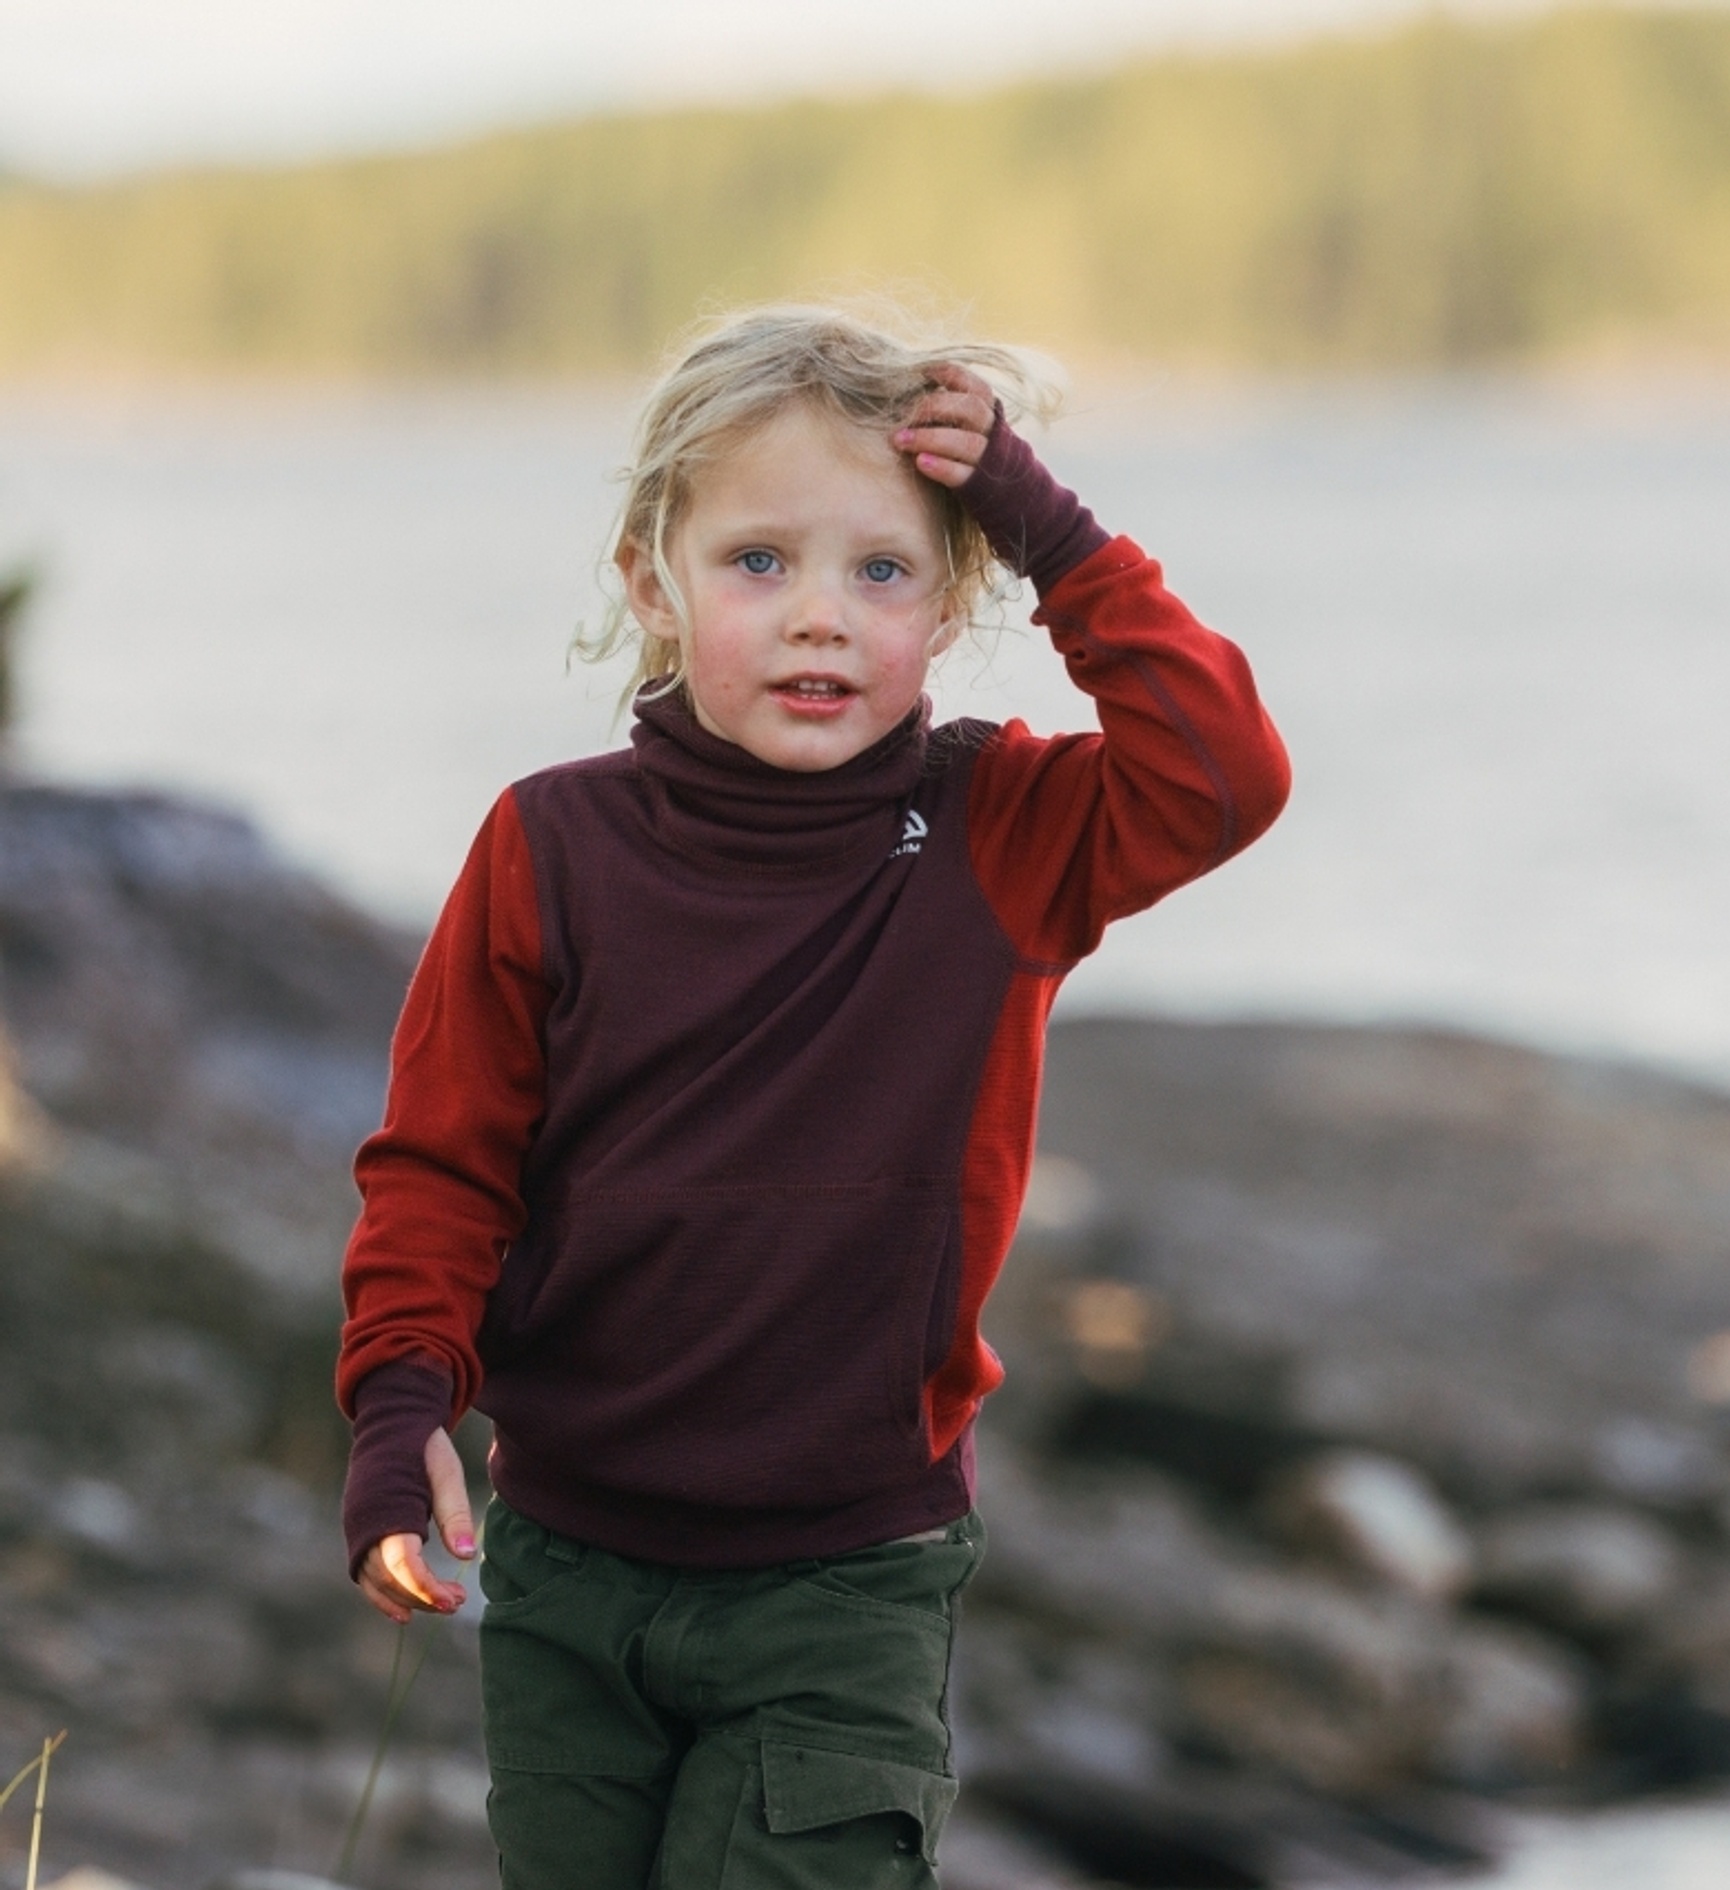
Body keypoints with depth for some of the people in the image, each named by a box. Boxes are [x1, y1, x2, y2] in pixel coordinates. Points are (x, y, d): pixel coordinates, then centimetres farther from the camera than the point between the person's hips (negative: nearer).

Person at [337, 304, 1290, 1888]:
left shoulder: (998, 839, -4)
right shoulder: (555, 852, -5)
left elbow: (1222, 776, -19)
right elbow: (444, 1159, 0)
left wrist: (1056, 540, -18)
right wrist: (403, 1392, -15)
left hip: (849, 1592, -2)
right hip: (567, 1574, 2)